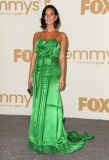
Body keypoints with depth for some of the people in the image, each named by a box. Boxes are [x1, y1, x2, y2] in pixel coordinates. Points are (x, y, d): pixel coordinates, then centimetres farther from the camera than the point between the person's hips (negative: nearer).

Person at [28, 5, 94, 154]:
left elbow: (62, 57, -2)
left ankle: (53, 140, 5)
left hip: (53, 73, -3)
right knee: (39, 106, 7)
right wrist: (30, 75, 5)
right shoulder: (37, 35, 11)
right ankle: (39, 138, 18)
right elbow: (34, 56, 10)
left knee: (51, 105, -5)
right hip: (39, 73, 4)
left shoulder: (61, 36, 2)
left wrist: (62, 76, -10)